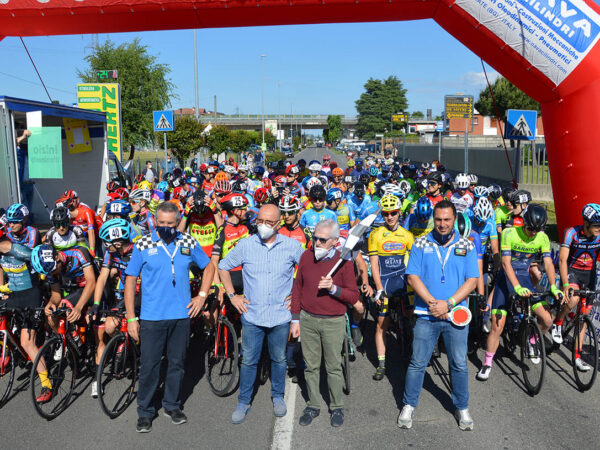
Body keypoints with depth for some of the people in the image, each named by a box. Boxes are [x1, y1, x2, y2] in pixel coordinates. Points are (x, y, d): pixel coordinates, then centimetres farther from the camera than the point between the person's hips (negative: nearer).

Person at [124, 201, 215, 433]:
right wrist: (131, 318, -5)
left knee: (177, 362, 13)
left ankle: (172, 405, 31)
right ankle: (145, 411, 21)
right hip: (152, 317, -2)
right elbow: (130, 280, -1)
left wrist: (202, 295, 5)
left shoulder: (188, 243, 1)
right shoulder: (143, 245, -4)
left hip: (181, 315, 2)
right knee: (149, 365, 3)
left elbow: (209, 267, 16)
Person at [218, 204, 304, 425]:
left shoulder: (293, 246, -5)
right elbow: (223, 267, 8)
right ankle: (243, 402, 25)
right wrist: (232, 295, 2)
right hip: (252, 315, 0)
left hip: (280, 316, 0)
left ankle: (278, 396, 36)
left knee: (279, 359, 15)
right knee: (248, 361, 7)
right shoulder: (245, 245, -4)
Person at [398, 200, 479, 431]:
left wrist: (448, 303, -13)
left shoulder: (466, 246, 2)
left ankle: (462, 408, 29)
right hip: (426, 315, -1)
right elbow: (413, 277, -4)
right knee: (417, 363, 6)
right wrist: (433, 302, -14)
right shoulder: (421, 244, 0)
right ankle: (408, 406, 23)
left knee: (459, 364, 11)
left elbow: (472, 280, -2)